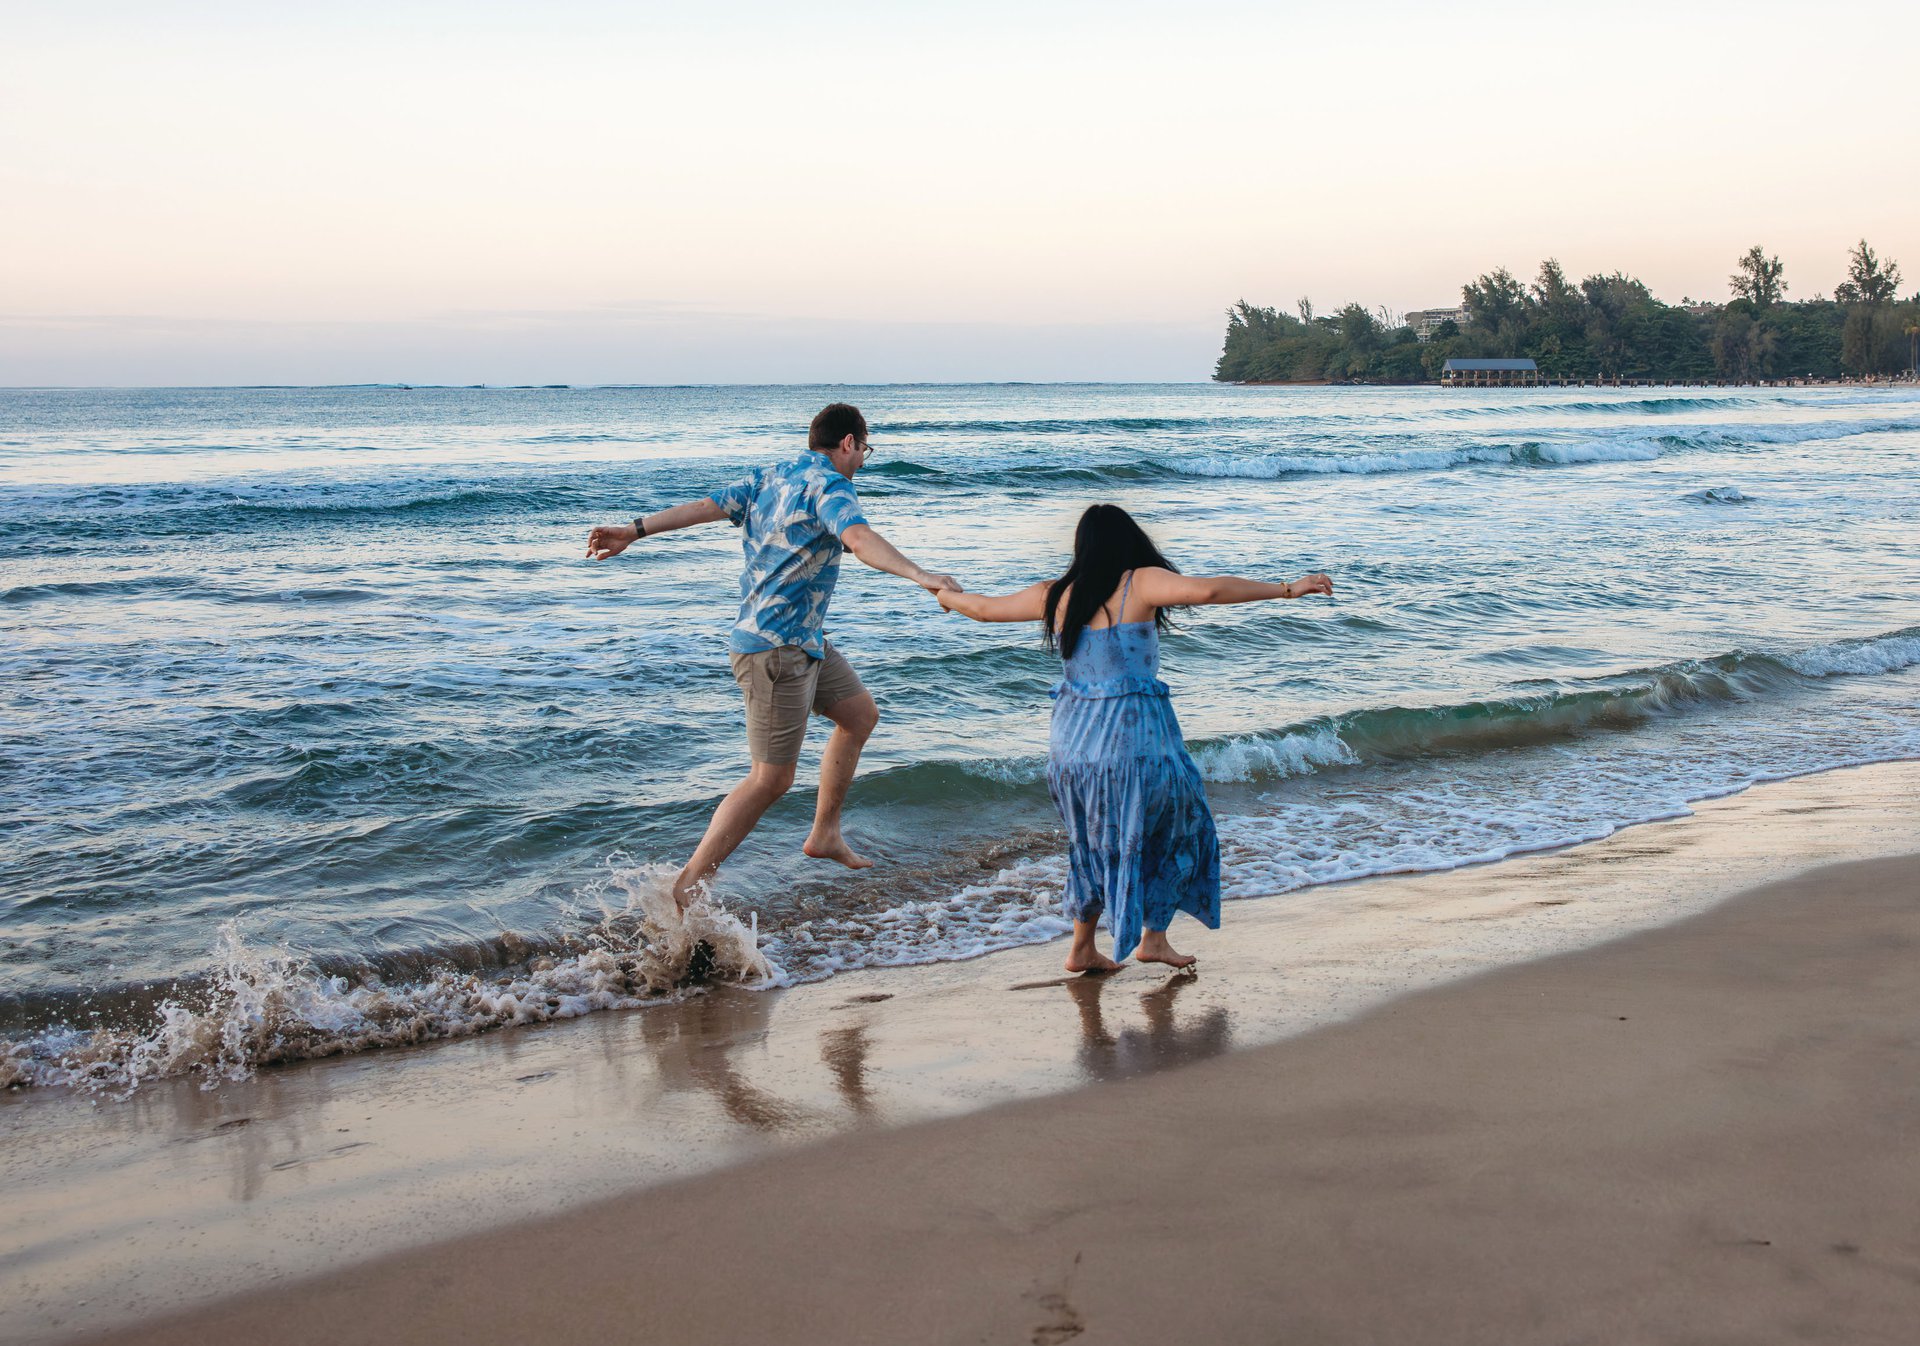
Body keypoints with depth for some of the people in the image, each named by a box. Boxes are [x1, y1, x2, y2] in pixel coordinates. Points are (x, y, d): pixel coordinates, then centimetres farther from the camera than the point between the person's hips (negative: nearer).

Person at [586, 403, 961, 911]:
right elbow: (858, 537, -35)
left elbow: (706, 506, 7)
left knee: (860, 713, 20)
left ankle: (824, 834, 26)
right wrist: (919, 575, -47)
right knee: (771, 778, -7)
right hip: (776, 646, -10)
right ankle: (688, 885, -7)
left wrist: (635, 530, 6)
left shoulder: (771, 477, 12)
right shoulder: (829, 486, -15)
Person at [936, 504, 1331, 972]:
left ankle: (1082, 948, 27)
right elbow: (1208, 590, -22)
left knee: (1096, 839, 24)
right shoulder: (1141, 584, -9)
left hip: (1072, 739, 5)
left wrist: (947, 596, 36)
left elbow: (986, 608, 16)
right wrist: (1287, 589, -16)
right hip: (1134, 735, -5)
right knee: (1179, 826, 19)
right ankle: (1153, 937, 20)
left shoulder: (1055, 596, 4)